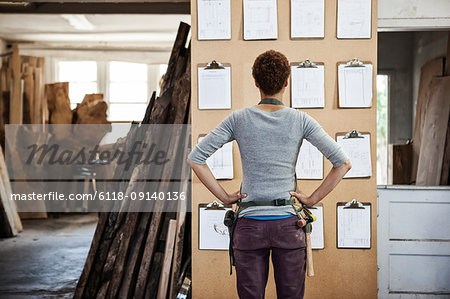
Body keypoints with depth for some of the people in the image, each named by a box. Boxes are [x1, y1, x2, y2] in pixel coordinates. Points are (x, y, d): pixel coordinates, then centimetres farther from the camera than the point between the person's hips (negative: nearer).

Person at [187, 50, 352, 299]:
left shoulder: (239, 119, -2)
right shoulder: (300, 120, -3)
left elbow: (195, 158, -4)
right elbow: (343, 162, -6)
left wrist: (224, 196, 0)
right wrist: (312, 200, -1)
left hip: (250, 224, 0)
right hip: (288, 224, 0)